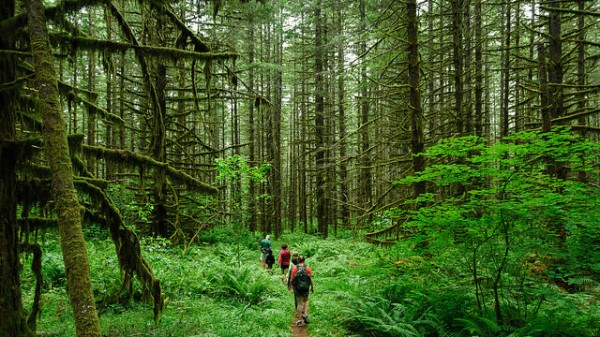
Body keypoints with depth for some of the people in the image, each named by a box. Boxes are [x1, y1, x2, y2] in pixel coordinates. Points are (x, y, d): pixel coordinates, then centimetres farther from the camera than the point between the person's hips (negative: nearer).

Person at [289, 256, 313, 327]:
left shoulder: (294, 268, -7)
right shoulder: (307, 268, -6)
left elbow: (292, 279, -4)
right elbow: (311, 279, -4)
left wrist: (292, 286, 12)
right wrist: (312, 287, 8)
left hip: (297, 288, 0)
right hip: (306, 288, 0)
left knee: (300, 303, 10)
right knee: (305, 301, 23)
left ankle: (299, 320, 10)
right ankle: (305, 314, 3)